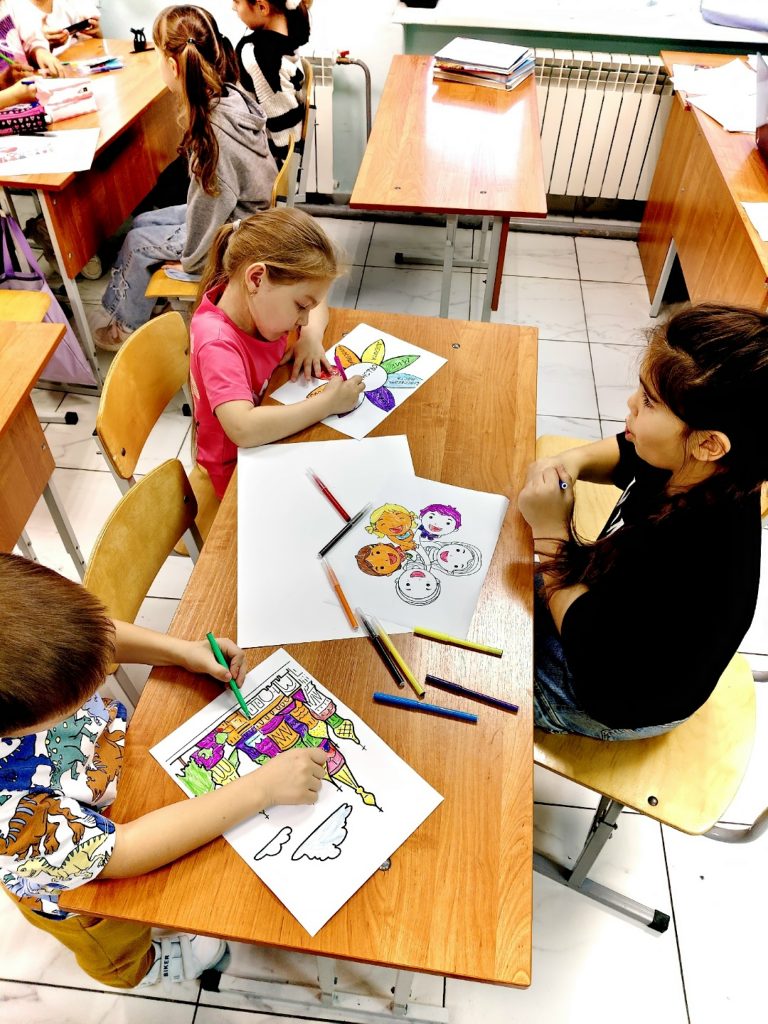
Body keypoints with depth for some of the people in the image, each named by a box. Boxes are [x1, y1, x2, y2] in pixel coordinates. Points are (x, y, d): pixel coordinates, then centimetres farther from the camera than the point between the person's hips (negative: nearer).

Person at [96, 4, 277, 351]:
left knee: (137, 242, 6)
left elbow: (209, 213, -23)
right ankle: (132, 306, 31)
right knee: (141, 222, 16)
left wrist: (190, 259, -11)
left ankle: (128, 326, 28)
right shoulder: (231, 94, -7)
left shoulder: (214, 132, -32)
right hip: (235, 213, 8)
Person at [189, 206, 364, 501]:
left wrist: (311, 336, -11)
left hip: (271, 439, 8)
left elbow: (318, 305, 12)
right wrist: (327, 403, -36)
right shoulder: (218, 343, -32)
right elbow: (244, 429, -46)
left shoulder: (256, 299, -9)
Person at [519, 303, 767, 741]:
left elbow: (588, 642, -29)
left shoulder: (684, 557, -45)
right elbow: (625, 453, 3)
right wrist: (577, 460, -17)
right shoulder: (707, 474, -21)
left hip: (617, 706, -7)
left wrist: (550, 530, -27)